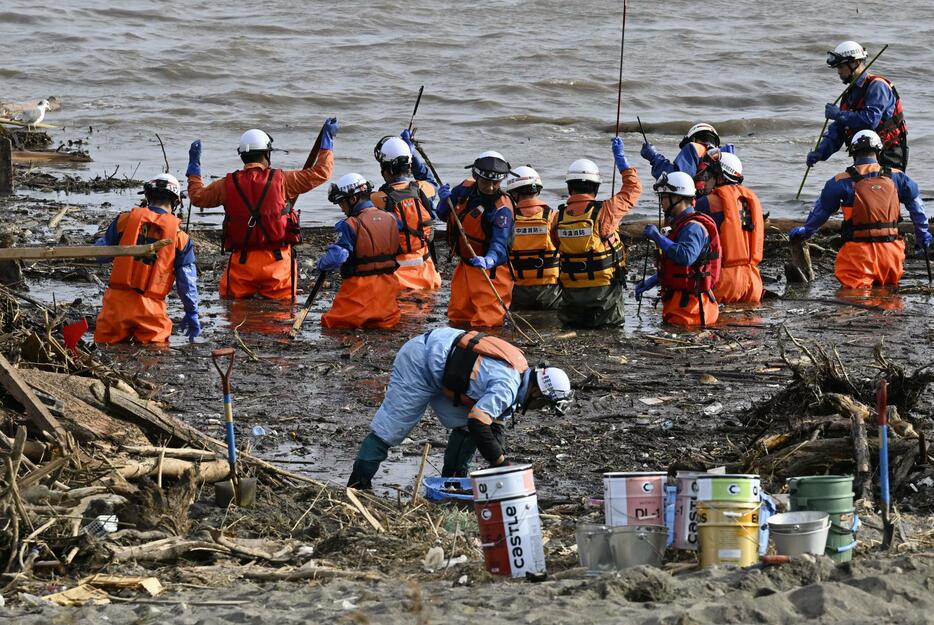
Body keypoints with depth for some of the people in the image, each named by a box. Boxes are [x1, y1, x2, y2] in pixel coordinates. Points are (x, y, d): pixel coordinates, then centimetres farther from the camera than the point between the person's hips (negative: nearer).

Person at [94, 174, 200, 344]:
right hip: (151, 309, -1)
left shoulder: (125, 220, 2)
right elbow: (187, 281, 6)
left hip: (117, 300, 1)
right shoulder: (179, 236, 2)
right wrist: (192, 314, 18)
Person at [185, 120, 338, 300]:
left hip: (242, 262, 1)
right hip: (277, 260, -1)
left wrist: (194, 167, 32)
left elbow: (198, 197, 17)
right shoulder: (281, 180, -6)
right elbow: (320, 173, 1)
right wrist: (327, 141, 14)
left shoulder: (228, 184, 0)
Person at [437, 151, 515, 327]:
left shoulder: (501, 208, -24)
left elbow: (499, 244, -36)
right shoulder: (465, 189, -3)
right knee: (457, 318, 17)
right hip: (465, 266, 7)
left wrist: (488, 260, -57)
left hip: (491, 270, -7)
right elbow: (442, 215, 11)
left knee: (485, 323, -8)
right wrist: (445, 201, -12)